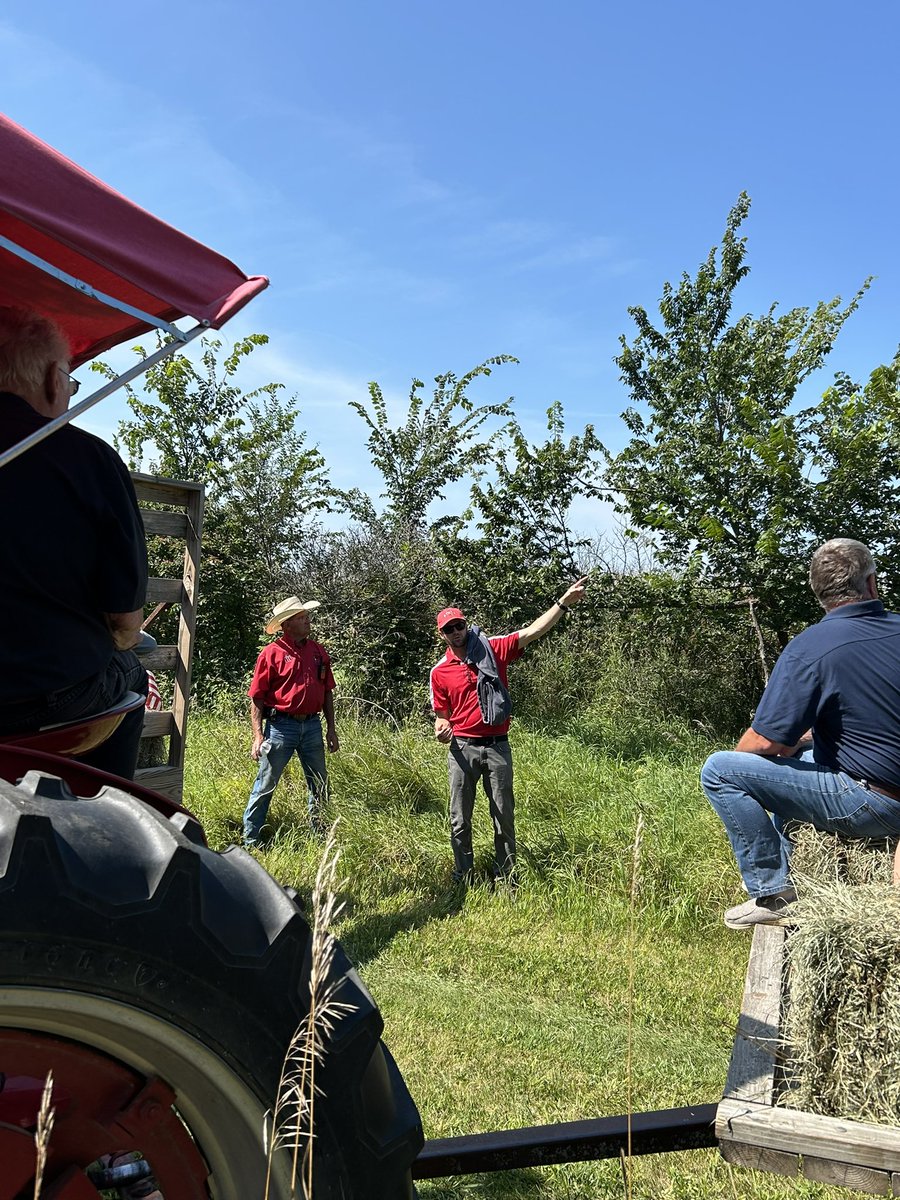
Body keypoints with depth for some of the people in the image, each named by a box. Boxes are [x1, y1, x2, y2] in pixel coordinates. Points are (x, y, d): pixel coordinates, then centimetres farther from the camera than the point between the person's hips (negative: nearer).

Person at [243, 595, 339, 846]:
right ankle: (250, 840, 14)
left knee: (320, 786, 14)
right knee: (265, 785, 1)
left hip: (312, 726, 5)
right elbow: (257, 698, -7)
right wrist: (258, 736, -13)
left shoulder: (318, 651, 8)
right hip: (280, 726, -5)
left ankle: (320, 835, 31)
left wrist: (331, 728, 12)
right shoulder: (272, 653, -7)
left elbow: (327, 692, 14)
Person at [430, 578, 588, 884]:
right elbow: (441, 714, 10)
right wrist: (441, 728, -14)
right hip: (462, 748, 1)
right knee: (460, 820, 7)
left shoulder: (493, 649, -2)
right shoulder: (439, 672, 2)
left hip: (497, 746, 0)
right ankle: (462, 879, 22)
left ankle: (505, 879, 22)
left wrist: (563, 602, -14)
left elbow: (533, 631, -7)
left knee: (504, 816, 9)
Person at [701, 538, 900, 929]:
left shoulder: (810, 647, -19)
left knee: (719, 770, -8)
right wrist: (806, 736, 18)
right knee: (792, 752, 29)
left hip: (869, 804, -8)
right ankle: (792, 876, 31)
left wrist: (765, 749, 6)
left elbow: (766, 740, -17)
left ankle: (774, 895, -3)